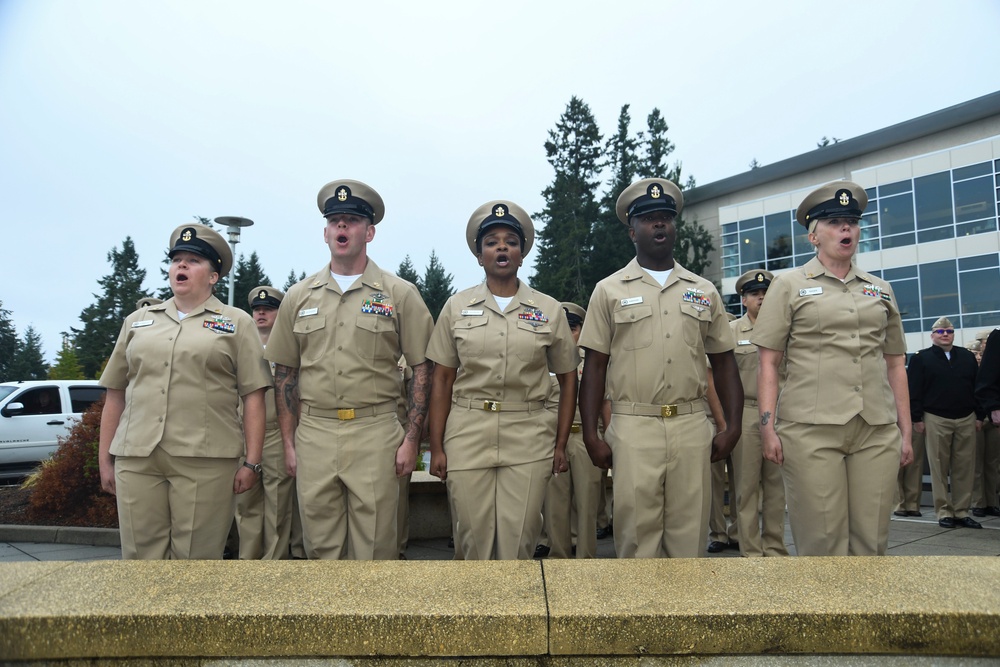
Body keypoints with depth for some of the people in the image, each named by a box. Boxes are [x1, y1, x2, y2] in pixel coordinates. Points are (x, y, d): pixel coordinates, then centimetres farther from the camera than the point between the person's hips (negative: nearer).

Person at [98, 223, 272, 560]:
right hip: (136, 459, 3)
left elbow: (253, 397, 1)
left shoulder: (237, 323, 7)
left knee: (196, 557, 2)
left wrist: (251, 462, -6)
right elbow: (115, 395, 18)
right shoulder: (137, 321, 17)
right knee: (141, 553, 6)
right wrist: (104, 460, 13)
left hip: (205, 461, -3)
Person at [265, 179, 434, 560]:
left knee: (375, 547, 4)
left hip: (375, 434, -2)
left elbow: (422, 369, 1)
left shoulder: (400, 294, 2)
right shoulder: (299, 297, 10)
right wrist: (289, 443, 7)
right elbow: (285, 375, 12)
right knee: (320, 546, 12)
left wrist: (411, 439, -5)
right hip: (313, 435, 3)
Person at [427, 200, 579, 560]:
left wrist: (561, 444, 5)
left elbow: (568, 379, 11)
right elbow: (442, 381, 7)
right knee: (473, 536, 6)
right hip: (468, 435, 1)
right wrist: (436, 447, 1)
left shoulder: (549, 310, 6)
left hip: (529, 436, 0)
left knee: (519, 539, 1)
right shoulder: (457, 307, 7)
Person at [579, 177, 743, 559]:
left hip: (692, 427, 2)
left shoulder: (703, 291, 13)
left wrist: (733, 427, 5)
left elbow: (723, 361, 14)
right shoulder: (609, 290, 6)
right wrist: (591, 435, -4)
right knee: (637, 533, 2)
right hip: (634, 429, -2)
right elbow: (595, 366, 3)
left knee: (690, 533, 7)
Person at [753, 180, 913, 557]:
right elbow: (768, 362, 1)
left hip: (877, 432, 4)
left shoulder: (881, 291, 17)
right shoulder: (789, 286, 5)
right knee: (823, 541, -1)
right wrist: (768, 426, -8)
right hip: (810, 430, -4)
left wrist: (905, 430, 11)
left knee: (871, 541, 5)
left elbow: (895, 365, 17)